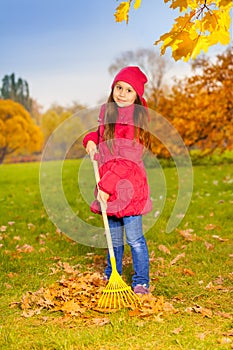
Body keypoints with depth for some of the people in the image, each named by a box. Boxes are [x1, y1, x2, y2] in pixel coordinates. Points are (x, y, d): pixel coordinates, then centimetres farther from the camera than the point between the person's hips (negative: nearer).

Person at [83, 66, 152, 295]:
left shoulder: (135, 119, -12)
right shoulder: (107, 111, 9)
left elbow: (127, 160, -18)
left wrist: (106, 186, -20)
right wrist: (91, 138, 8)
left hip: (128, 185, -7)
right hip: (108, 185, 7)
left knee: (134, 237, -2)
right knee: (114, 236, 18)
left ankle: (141, 282, 10)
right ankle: (111, 275, 33)